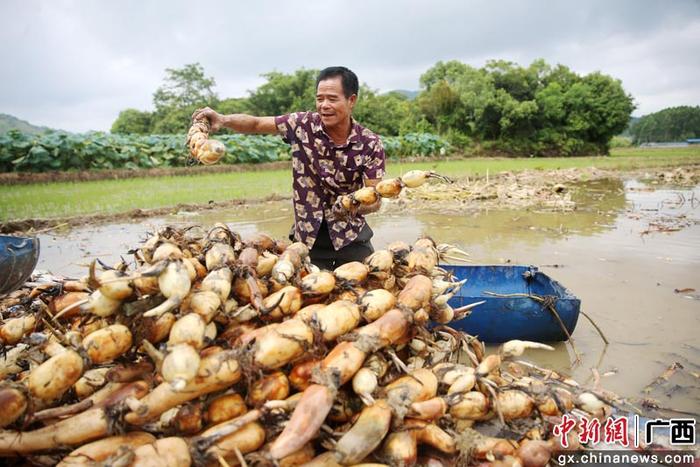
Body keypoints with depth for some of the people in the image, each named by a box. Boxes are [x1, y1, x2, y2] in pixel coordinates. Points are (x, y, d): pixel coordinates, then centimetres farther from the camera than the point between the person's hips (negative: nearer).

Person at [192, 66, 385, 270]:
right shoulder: (303, 124, -8)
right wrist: (223, 120, -19)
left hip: (351, 240, 0)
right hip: (307, 238, 1)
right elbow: (256, 125, 0)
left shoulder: (370, 144, -11)